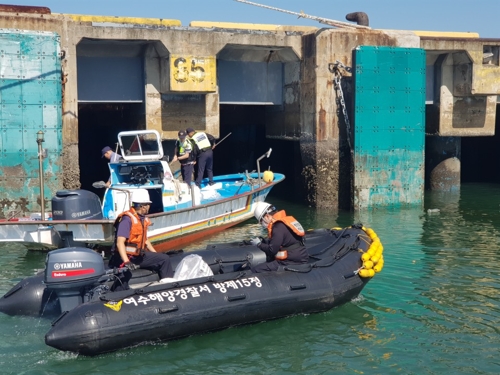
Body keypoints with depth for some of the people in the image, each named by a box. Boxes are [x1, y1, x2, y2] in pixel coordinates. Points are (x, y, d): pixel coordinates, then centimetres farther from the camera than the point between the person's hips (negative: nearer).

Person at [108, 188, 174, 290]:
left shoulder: (143, 219, 7)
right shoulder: (127, 219, -20)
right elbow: (120, 242, -27)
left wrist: (156, 255, 20)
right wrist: (126, 262, -37)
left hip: (139, 255, 9)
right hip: (125, 256, -8)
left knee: (164, 259, 6)